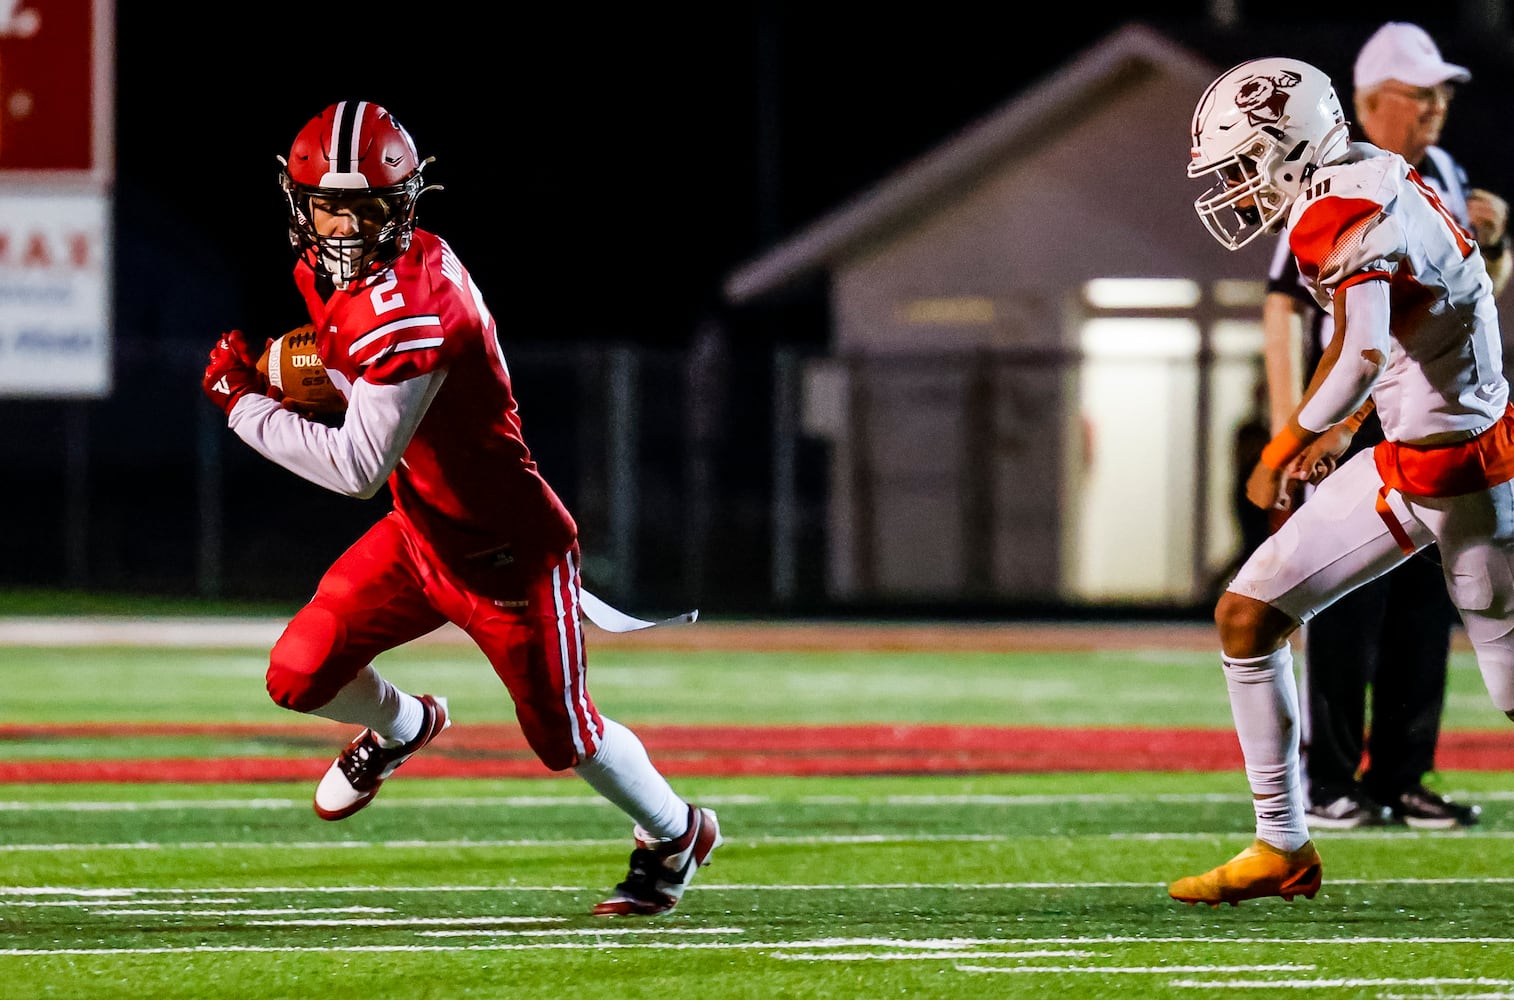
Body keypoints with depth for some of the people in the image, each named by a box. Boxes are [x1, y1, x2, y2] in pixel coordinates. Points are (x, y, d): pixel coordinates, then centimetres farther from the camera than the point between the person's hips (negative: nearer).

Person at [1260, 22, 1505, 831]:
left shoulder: (1445, 179, 12)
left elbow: (1484, 292, 23)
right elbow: (1282, 307, -13)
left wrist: (1491, 241, 0)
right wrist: (1290, 429, -19)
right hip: (1354, 423, -7)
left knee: (1426, 608, 8)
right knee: (1346, 611, -5)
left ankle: (1402, 779, 14)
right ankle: (1332, 786, 0)